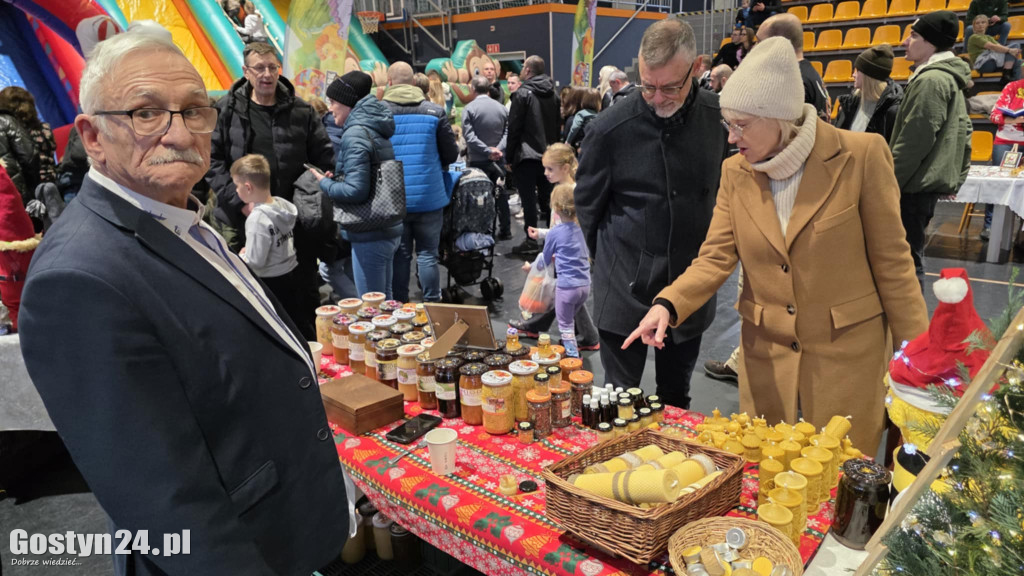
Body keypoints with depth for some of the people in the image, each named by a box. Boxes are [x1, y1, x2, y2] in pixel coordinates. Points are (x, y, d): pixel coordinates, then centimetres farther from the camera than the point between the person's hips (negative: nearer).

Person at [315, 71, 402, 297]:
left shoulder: (355, 134, -15)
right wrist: (336, 178, 9)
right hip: (389, 230, 9)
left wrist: (325, 183, -6)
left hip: (369, 235, -9)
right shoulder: (376, 129, 13)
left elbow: (356, 190, -23)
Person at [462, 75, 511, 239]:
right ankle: (505, 231, 18)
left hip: (478, 160, -4)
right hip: (499, 159, 4)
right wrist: (499, 149, -10)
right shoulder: (501, 108, 5)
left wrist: (487, 150, -16)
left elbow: (468, 135, -16)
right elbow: (507, 132, -1)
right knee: (501, 195, 12)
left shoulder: (469, 108, -8)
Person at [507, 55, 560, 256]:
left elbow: (514, 128, -11)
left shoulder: (523, 93, -10)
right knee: (546, 197, 15)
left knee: (529, 199, -3)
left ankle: (531, 242, -2)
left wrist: (509, 156, -5)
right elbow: (557, 126, 11)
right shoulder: (553, 94, 8)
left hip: (526, 154, -6)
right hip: (548, 154, 6)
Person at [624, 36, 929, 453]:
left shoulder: (860, 155, -12)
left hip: (845, 350, -3)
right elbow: (716, 256, -5)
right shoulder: (735, 172, -1)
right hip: (765, 351, 3)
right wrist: (668, 305, -22)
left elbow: (889, 259, -7)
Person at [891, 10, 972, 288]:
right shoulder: (950, 78, 16)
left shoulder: (930, 80, -16)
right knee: (911, 252, 17)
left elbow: (913, 141, -21)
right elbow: (963, 131, 21)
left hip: (915, 184, -11)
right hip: (932, 180, 11)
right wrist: (957, 176, 22)